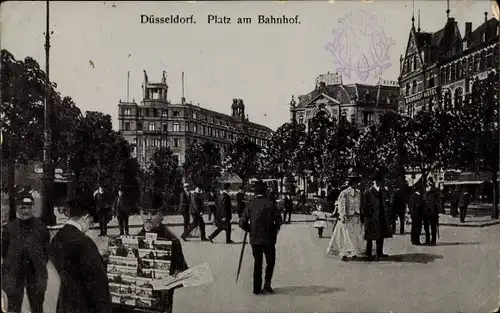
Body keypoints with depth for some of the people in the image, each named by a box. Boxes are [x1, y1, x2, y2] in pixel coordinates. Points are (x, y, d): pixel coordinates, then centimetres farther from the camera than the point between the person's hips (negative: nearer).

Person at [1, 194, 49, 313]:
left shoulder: (41, 227, -1)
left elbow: (46, 250, 6)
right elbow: (4, 251, 8)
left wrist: (40, 265, 3)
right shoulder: (9, 228, 0)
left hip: (36, 274, 0)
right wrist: (11, 265, 5)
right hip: (14, 274, 0)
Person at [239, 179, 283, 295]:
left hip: (254, 239, 2)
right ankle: (267, 283, 3)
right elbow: (279, 221, -8)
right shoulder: (270, 203, -9)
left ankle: (257, 288, 13)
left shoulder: (250, 204, -3)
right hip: (269, 239, -2)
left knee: (257, 263, 12)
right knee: (270, 261, 15)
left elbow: (242, 222, -5)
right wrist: (275, 230, 11)